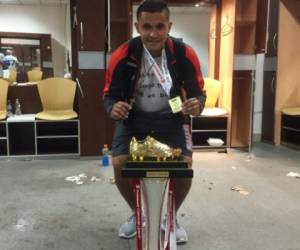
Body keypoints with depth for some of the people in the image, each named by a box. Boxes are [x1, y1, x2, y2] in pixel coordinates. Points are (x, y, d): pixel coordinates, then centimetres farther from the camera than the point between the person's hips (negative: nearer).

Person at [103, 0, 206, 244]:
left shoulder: (185, 54, -18)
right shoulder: (122, 56, -19)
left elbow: (198, 91, -5)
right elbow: (109, 94, -7)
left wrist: (197, 104, -30)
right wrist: (114, 107, -32)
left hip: (171, 118, 0)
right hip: (133, 118, 1)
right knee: (119, 164, -16)